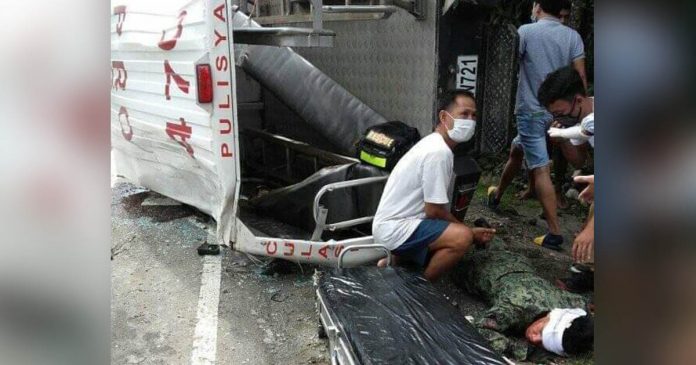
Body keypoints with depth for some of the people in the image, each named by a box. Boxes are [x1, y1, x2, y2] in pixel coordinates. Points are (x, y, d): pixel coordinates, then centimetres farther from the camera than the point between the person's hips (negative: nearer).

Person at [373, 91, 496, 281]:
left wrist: (467, 230, 8)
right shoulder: (439, 152, -20)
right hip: (394, 228, -10)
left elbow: (434, 205, 14)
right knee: (463, 237, -27)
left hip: (392, 223, 10)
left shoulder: (434, 144, 11)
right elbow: (434, 210, -18)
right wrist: (470, 231, -4)